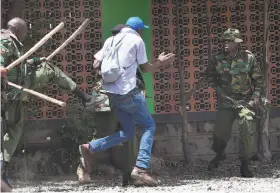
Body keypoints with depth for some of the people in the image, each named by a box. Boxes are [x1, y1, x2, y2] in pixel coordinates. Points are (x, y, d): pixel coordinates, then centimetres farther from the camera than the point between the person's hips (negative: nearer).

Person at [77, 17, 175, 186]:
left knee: (128, 132, 15)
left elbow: (96, 64, 12)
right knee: (149, 126, 5)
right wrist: (160, 62, 24)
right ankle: (141, 168, -10)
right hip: (128, 92, -7)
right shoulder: (137, 40, -1)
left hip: (112, 92, 7)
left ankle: (89, 148, 2)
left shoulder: (111, 40, 15)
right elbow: (145, 68, 6)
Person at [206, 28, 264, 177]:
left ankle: (245, 165, -2)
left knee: (246, 130, -13)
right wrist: (217, 88, 0)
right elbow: (210, 76, 14)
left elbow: (258, 79, 3)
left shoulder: (248, 58, -5)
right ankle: (219, 154, 35)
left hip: (245, 100, -1)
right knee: (220, 131, 2)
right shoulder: (217, 60, -3)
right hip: (226, 100, 1)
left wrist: (256, 95, -7)